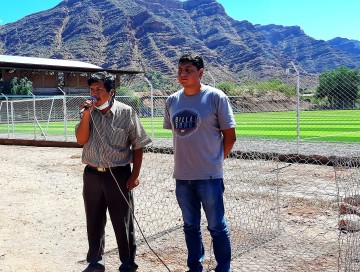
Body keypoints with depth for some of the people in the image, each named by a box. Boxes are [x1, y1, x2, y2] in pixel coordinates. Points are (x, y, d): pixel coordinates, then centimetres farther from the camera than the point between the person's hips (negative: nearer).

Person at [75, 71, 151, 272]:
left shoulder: (126, 113, -7)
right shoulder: (89, 112, 4)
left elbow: (138, 146, -4)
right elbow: (81, 140, -6)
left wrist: (135, 175, -7)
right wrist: (86, 115, -15)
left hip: (118, 175, -4)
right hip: (92, 175, 4)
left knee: (123, 222, 7)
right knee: (94, 221, 15)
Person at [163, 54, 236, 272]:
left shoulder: (215, 97, -9)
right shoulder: (172, 101, 5)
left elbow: (230, 136, -5)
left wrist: (216, 160, 3)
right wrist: (187, 158, 11)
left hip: (209, 176, -5)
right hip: (182, 176, 5)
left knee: (217, 226, 6)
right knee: (190, 225, 18)